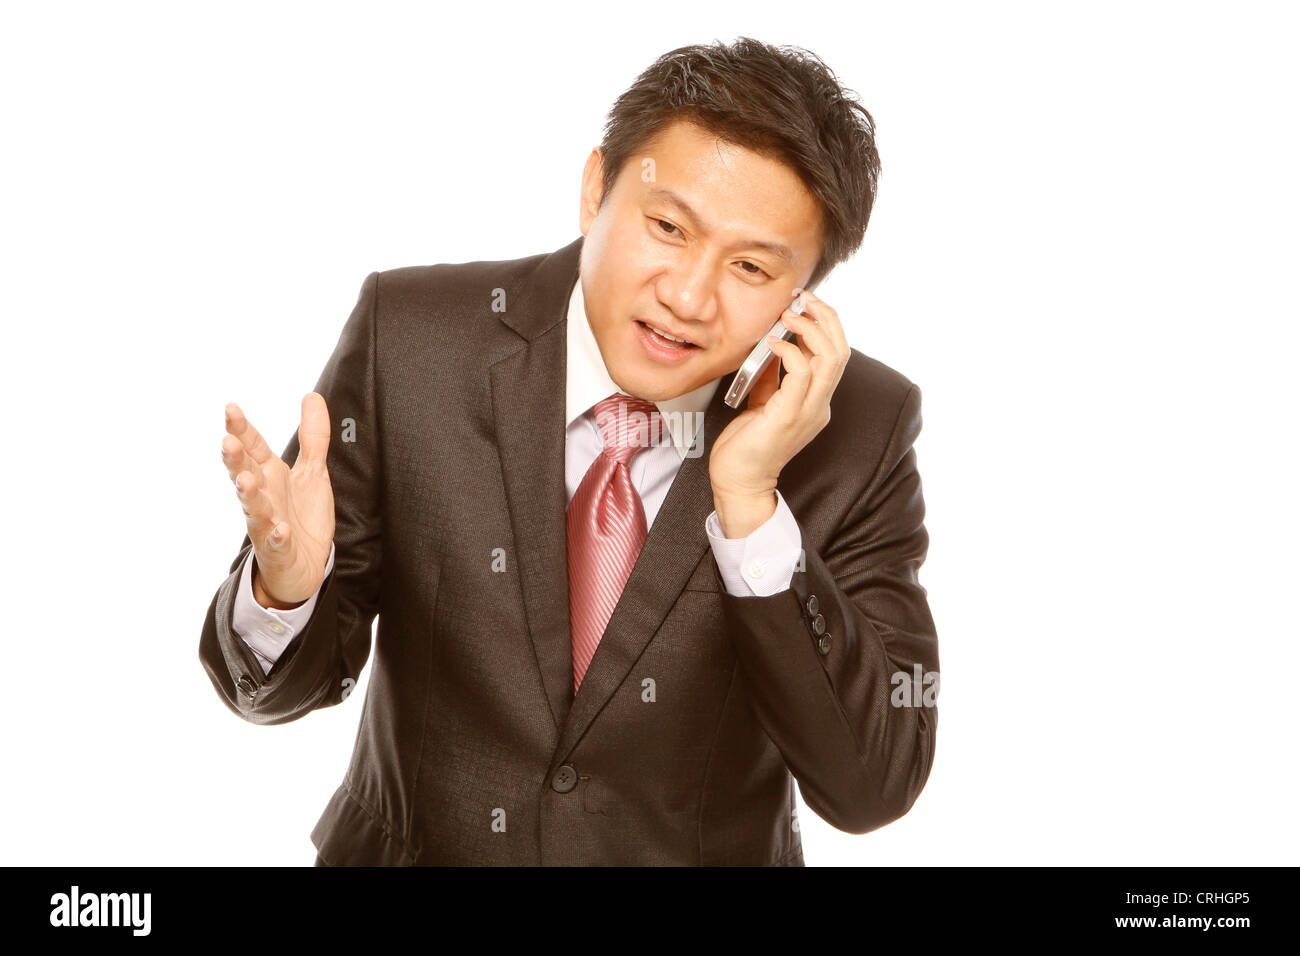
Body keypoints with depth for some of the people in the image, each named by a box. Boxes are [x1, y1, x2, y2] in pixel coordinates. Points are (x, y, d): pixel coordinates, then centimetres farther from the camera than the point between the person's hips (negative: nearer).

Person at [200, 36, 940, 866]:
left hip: (708, 854, 0)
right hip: (413, 848, 1)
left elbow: (874, 787, -14)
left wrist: (750, 504, -22)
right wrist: (286, 586, -26)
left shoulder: (859, 431, -10)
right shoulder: (409, 337, -10)